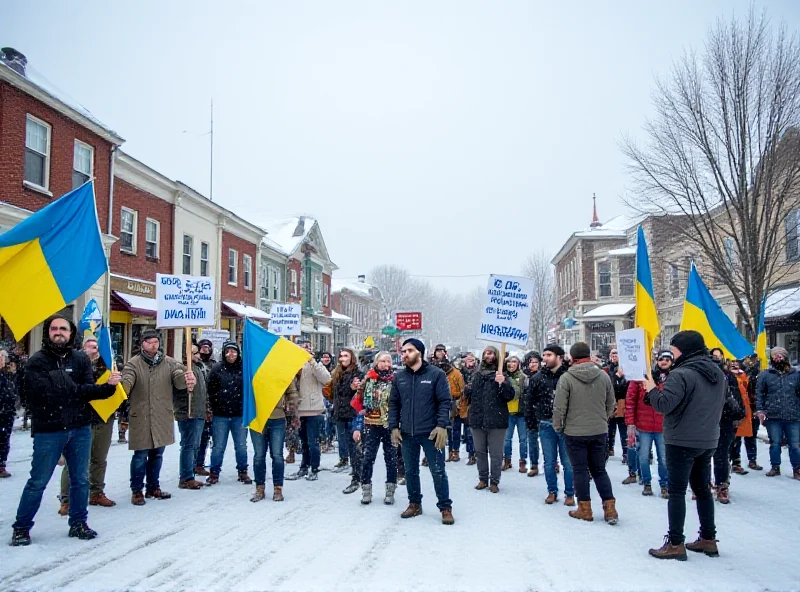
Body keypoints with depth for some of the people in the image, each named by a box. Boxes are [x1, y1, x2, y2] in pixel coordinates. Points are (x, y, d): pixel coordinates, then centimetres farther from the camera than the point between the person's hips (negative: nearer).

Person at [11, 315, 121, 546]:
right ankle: (21, 527, 22)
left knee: (80, 480, 12)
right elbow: (49, 392, -18)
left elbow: (89, 388, -5)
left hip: (80, 428, 4)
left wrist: (108, 387, -24)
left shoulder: (81, 359, 5)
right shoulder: (37, 361, -6)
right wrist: (77, 390, -10)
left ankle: (78, 523, 27)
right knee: (38, 482, 5)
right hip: (48, 430, -3)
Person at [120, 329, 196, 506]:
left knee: (157, 455, 16)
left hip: (162, 418, 3)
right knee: (140, 455, 3)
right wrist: (120, 386, -47)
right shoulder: (133, 363, -6)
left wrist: (188, 380, -39)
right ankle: (137, 490, 19)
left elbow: (179, 377, -15)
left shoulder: (169, 362, 1)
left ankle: (153, 488, 31)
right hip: (141, 418, -3)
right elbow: (127, 382, -22)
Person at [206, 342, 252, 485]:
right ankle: (214, 473, 19)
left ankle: (242, 472, 22)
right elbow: (211, 390, 0)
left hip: (240, 415, 1)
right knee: (218, 446, 7)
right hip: (220, 415, 0)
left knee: (241, 446, 9)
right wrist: (213, 407, -2)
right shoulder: (217, 368, -2)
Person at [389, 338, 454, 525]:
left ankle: (445, 507, 16)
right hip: (406, 433, 4)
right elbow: (393, 404, 10)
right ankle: (414, 504, 30)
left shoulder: (436, 374, -6)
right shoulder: (399, 376, 6)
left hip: (431, 432, -4)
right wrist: (394, 427, 2)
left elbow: (444, 402, -7)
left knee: (438, 471, 2)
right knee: (410, 471, 14)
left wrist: (442, 426, -15)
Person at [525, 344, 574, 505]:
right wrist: (531, 422, 5)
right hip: (546, 425, 3)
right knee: (549, 461, 12)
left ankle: (569, 493, 20)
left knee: (568, 461, 7)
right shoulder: (537, 378, 2)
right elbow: (530, 401, 8)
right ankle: (552, 491, 25)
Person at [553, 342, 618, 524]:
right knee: (599, 469, 15)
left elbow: (559, 407, -12)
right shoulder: (604, 376, -1)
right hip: (600, 432, 4)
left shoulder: (566, 378, -13)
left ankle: (585, 509, 15)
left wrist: (557, 427, 4)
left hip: (575, 432, -4)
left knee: (580, 470, 8)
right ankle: (610, 509, 13)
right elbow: (611, 404, 7)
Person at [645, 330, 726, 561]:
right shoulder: (718, 373, 9)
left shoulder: (681, 374, -19)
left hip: (682, 441, -8)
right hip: (708, 441, 8)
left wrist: (651, 389, -8)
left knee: (677, 491, -1)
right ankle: (708, 539, 25)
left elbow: (664, 405, -24)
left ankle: (675, 544, 3)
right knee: (702, 488, 18)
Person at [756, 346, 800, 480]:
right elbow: (759, 393, 4)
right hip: (773, 417, 0)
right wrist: (759, 410, -5)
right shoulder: (765, 375, 4)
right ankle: (775, 467, 22)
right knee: (775, 444, 9)